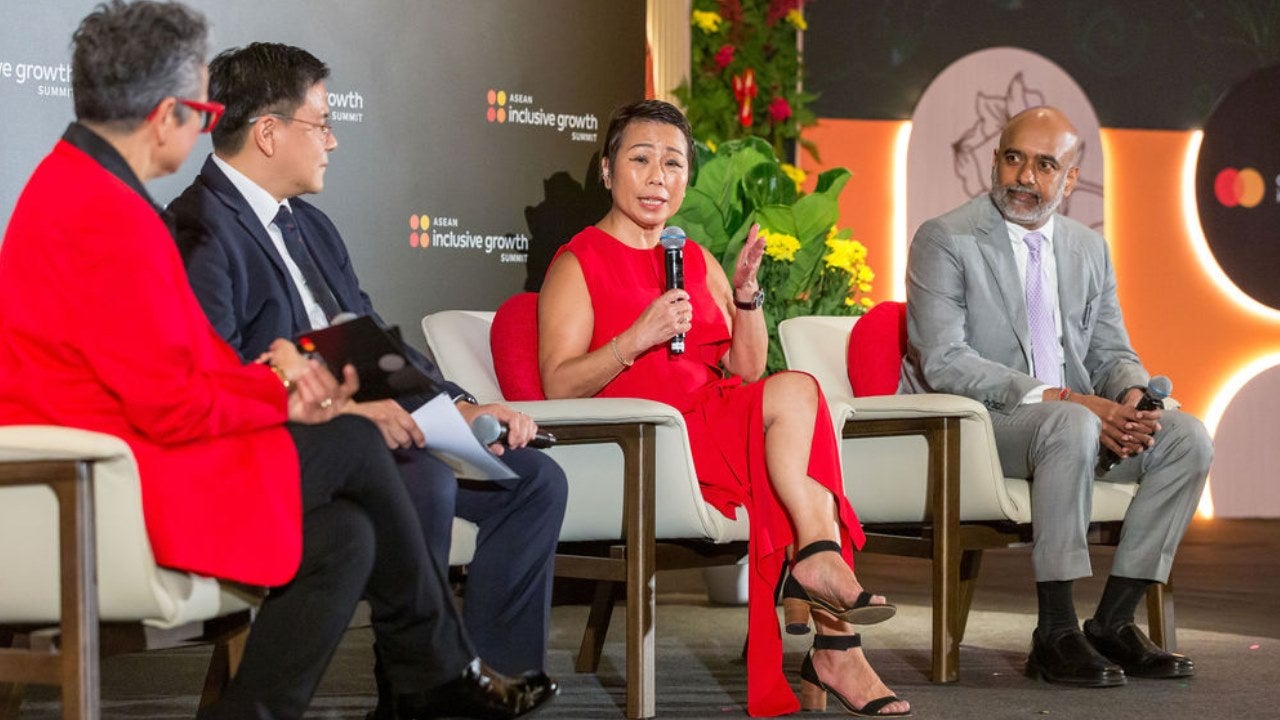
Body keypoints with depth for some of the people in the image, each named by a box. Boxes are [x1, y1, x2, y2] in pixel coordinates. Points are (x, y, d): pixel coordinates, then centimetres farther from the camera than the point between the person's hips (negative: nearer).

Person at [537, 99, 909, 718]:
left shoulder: (699, 262, 22)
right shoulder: (579, 263, 3)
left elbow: (746, 371, 14)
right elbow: (559, 387, -9)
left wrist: (746, 292, -1)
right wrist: (637, 338, -22)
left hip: (716, 426, 6)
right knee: (796, 392, -24)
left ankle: (831, 650, -28)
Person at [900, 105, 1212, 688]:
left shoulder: (1090, 249, 16)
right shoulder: (944, 240, -5)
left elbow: (1111, 351, 15)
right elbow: (942, 361, -15)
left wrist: (1132, 396, -12)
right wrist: (1055, 398, -24)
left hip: (1076, 419, 7)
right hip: (977, 423, -7)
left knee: (1187, 437, -16)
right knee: (1072, 426, -37)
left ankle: (1113, 622, -12)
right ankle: (1056, 634, -32)